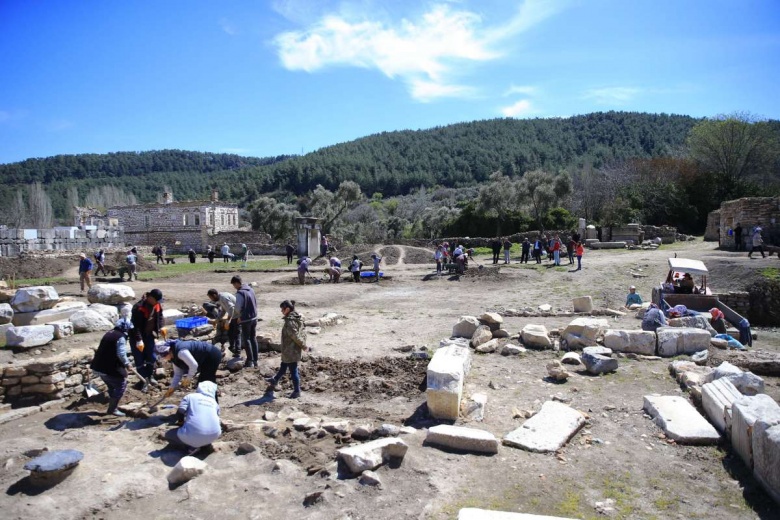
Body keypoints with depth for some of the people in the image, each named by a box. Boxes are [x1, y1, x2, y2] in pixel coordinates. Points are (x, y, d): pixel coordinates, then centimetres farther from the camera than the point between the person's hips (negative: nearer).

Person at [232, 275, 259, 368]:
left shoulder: (240, 293, -18)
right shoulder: (250, 289, 6)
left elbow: (238, 307, -15)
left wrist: (239, 316, 4)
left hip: (246, 319, -7)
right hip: (254, 318, 7)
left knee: (246, 340, 3)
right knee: (253, 339, 12)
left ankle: (250, 361, 1)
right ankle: (255, 361, 15)